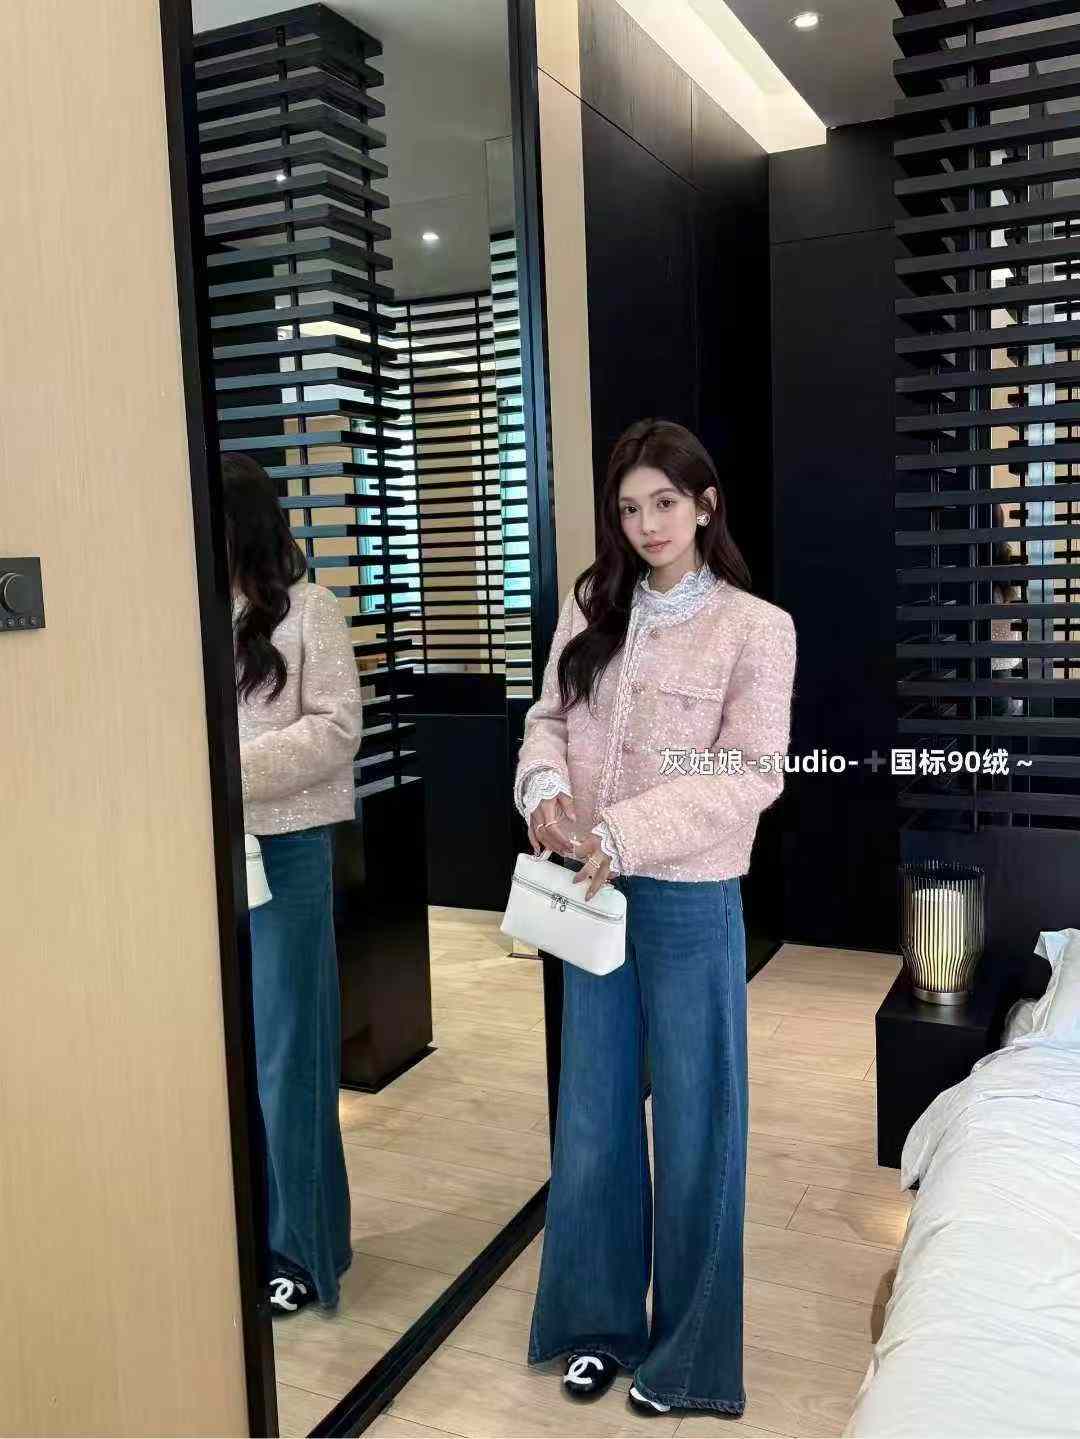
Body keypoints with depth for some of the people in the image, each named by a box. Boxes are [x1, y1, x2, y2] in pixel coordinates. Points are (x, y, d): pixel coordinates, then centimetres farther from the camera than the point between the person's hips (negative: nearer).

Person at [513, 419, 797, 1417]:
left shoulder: (756, 628, -9)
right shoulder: (592, 609, 5)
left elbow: (751, 775, -15)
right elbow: (550, 716, 9)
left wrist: (627, 832, -24)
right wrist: (546, 784, -14)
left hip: (690, 901, -4)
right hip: (593, 895, 5)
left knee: (692, 1122, 9)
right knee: (593, 1115, 15)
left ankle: (688, 1349, 29)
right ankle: (600, 1322, 35)